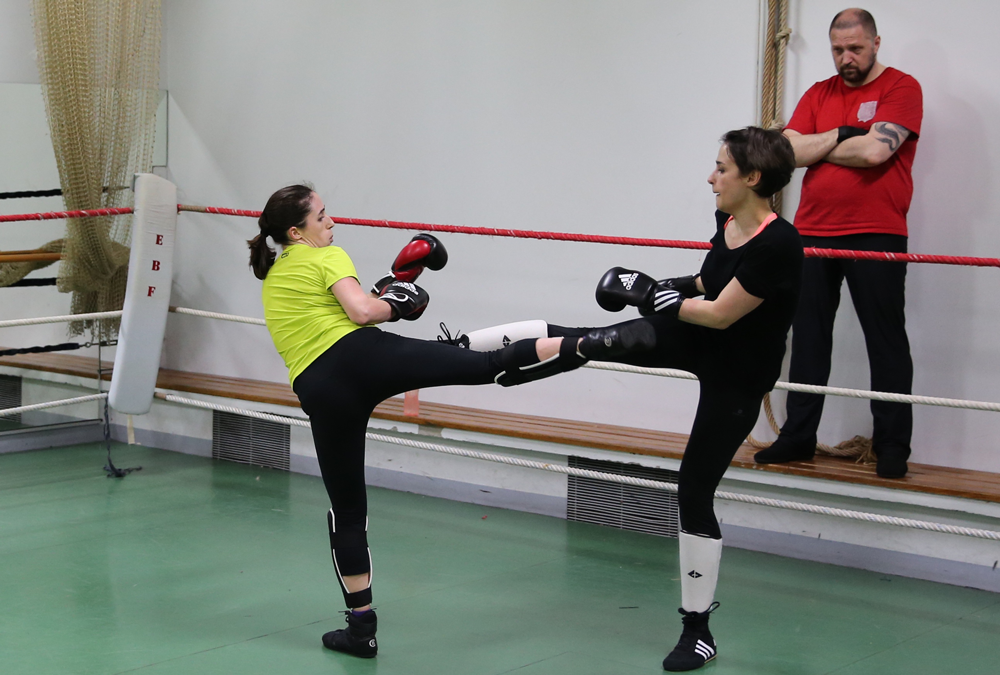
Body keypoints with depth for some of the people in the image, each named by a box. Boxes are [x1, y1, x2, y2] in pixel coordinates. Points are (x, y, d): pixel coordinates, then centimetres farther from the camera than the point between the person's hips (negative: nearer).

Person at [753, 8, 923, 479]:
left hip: (876, 235, -5)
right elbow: (788, 151, 2)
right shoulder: (819, 94, 15)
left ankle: (893, 447, 1)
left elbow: (875, 150, -17)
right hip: (813, 234, 5)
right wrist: (841, 135, -8)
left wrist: (817, 148, -3)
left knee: (886, 341, -2)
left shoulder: (901, 88, -2)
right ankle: (798, 436, 14)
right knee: (808, 338, 7)